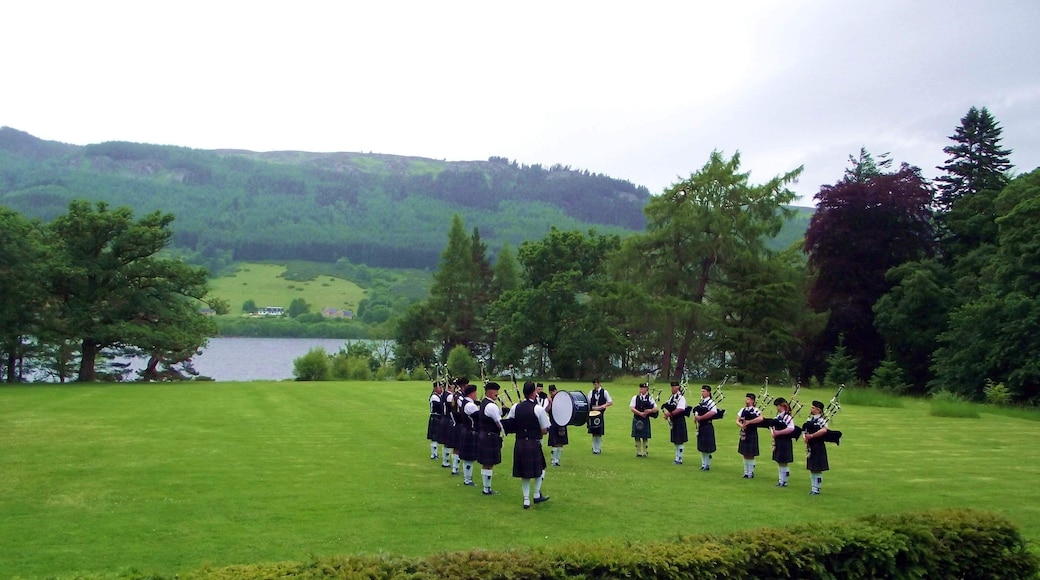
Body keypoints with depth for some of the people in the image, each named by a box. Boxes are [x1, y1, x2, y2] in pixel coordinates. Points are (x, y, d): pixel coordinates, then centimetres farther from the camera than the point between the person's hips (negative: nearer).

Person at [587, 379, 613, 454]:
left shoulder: (604, 392, 1)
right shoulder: (591, 392, 7)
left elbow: (610, 402, 2)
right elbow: (588, 403, 8)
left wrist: (604, 406, -16)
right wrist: (588, 412, -5)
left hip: (601, 414, -2)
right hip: (592, 414, 2)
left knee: (599, 433, 1)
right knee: (593, 433, 3)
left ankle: (598, 449, 10)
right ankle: (595, 449, 11)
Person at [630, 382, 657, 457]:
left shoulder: (650, 398, 3)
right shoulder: (635, 398, 5)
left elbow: (656, 409, 0)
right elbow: (632, 408, -5)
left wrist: (650, 411, -20)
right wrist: (640, 413, -16)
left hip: (645, 420, -1)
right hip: (637, 419, 1)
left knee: (645, 437, 2)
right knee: (637, 437, 5)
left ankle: (645, 452, 12)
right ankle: (638, 452, 15)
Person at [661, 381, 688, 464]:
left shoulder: (681, 398, -13)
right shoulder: (671, 398, 13)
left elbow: (680, 409, -24)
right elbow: (667, 407, 12)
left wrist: (670, 414, -24)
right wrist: (667, 413, -9)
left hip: (679, 421, -8)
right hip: (673, 421, 8)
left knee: (680, 441, -2)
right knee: (675, 441, 14)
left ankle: (679, 459, 3)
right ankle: (677, 458, 22)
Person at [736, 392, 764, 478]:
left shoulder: (755, 410, -9)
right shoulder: (743, 410, 8)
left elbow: (761, 418, -28)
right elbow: (737, 421, 7)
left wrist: (748, 422, -25)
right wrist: (741, 425, -15)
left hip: (752, 434, -6)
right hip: (744, 434, 6)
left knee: (751, 455, 0)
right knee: (745, 455, 11)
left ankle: (751, 473, 10)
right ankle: (746, 472, 20)